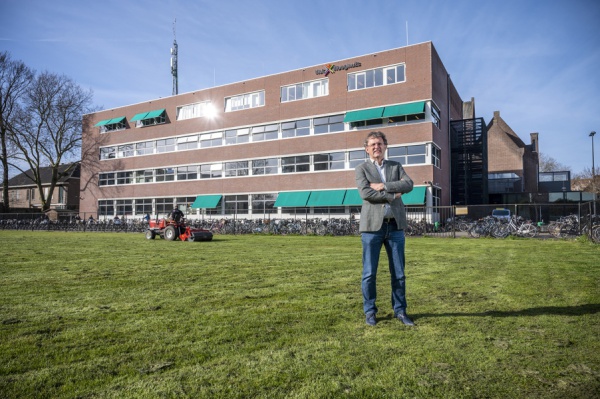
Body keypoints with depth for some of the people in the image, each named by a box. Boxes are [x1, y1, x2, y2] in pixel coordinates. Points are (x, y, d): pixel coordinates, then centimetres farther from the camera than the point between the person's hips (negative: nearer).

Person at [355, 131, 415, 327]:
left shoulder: (396, 166, 14)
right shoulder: (361, 168, 6)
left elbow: (408, 184, -4)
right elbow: (365, 193, -11)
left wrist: (384, 186, -12)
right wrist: (393, 195, -8)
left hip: (395, 226, 3)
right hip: (372, 225, -2)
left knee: (398, 273, 9)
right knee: (369, 273, 3)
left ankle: (400, 311, 23)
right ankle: (370, 312, 17)